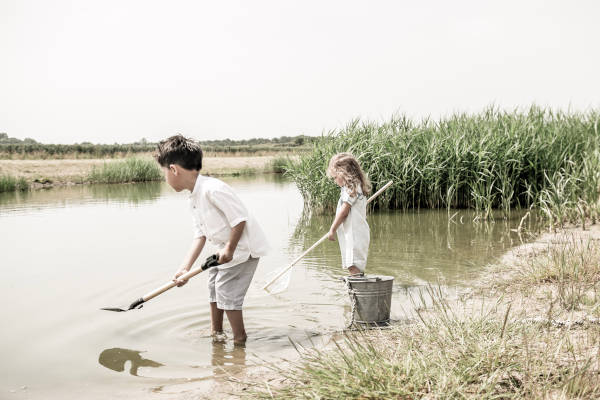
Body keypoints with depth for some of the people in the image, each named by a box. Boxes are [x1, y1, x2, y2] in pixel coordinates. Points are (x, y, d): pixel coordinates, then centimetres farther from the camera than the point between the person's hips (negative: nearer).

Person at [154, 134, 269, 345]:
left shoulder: (212, 189, -28)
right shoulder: (194, 199, 5)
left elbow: (240, 219, -29)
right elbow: (200, 235, 3)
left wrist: (229, 249, -21)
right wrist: (185, 268, -5)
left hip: (243, 246, -10)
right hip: (226, 246, 10)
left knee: (227, 288, -8)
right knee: (214, 282, 18)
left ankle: (239, 337, 9)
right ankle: (216, 331, 36)